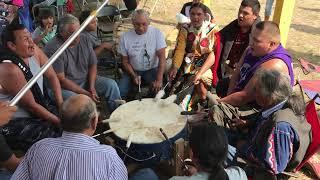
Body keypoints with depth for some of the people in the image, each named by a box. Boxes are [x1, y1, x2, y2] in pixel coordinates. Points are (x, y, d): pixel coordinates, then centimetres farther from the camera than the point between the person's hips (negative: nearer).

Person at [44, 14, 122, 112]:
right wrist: (86, 94, -23)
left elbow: (92, 65, 5)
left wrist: (92, 87, -11)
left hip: (86, 80, 6)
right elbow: (61, 80, -20)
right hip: (64, 87, -5)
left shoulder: (85, 39, 0)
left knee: (111, 84, -10)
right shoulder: (53, 48, -19)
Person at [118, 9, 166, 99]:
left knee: (157, 89, -29)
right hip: (133, 71, 1)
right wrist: (134, 76, -15)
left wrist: (159, 80, -26)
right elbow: (125, 61, 2)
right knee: (119, 91, -20)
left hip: (152, 69, -1)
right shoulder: (125, 37, -6)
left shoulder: (157, 33, -11)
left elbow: (162, 57, -16)